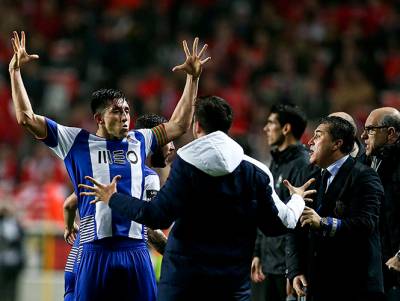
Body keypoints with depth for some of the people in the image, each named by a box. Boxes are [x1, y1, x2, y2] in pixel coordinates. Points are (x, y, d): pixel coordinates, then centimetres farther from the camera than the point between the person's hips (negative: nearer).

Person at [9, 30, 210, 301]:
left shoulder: (139, 141, 15)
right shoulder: (77, 142, 5)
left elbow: (179, 124, 25)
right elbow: (27, 118, 3)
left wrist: (193, 78, 20)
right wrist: (15, 71, -1)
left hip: (136, 250, 3)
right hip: (97, 250, -3)